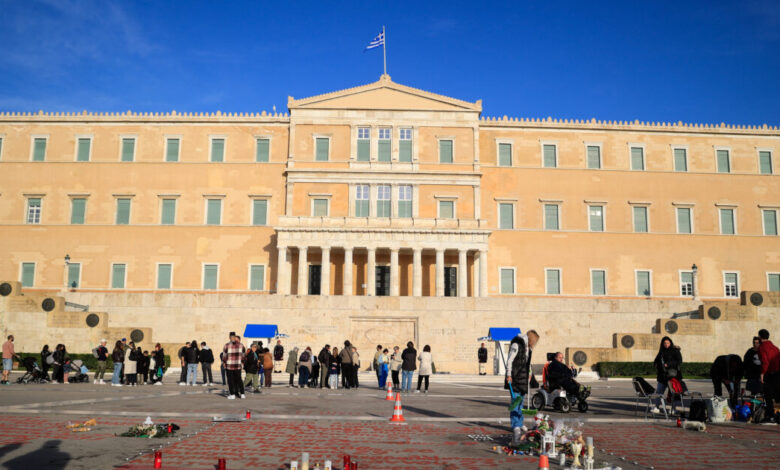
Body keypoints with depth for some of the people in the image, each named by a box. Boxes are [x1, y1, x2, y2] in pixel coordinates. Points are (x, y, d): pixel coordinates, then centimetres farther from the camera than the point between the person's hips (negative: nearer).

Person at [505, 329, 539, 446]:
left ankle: (519, 424, 30)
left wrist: (529, 373, 25)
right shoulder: (517, 345, -16)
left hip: (523, 377, 9)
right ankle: (516, 428, -18)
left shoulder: (528, 347, 12)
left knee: (521, 400, 17)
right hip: (515, 377, -9)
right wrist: (508, 375, -19)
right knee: (515, 401, -13)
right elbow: (509, 360, -17)